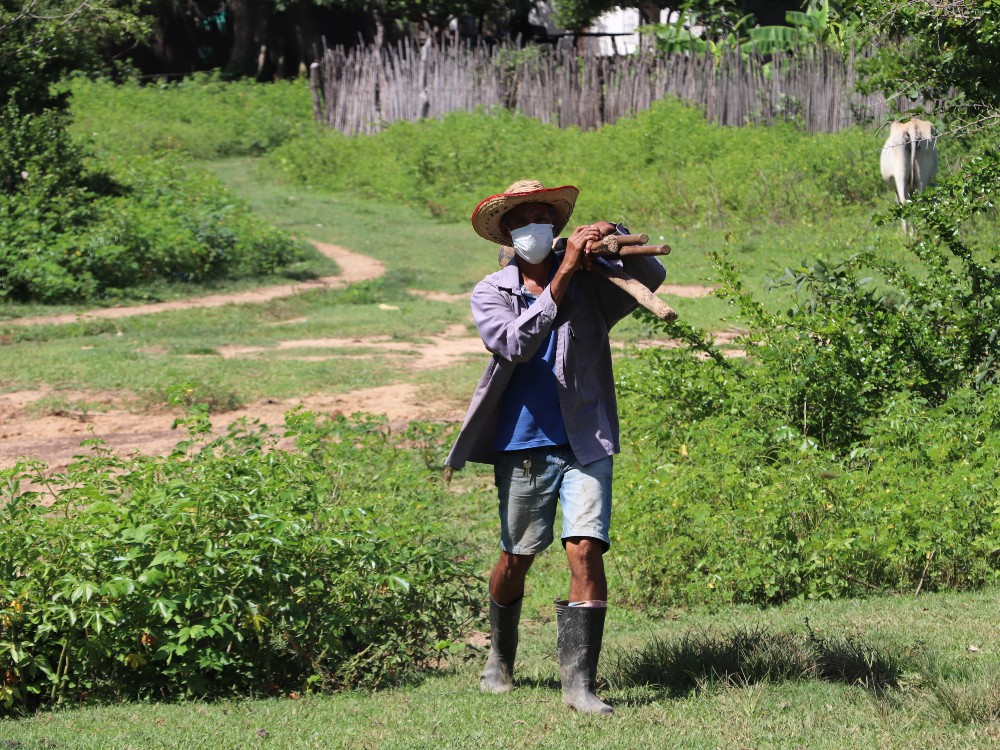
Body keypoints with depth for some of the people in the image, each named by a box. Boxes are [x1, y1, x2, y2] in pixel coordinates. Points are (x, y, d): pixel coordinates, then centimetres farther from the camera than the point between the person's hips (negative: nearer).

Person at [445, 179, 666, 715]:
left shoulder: (589, 281, 3)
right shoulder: (491, 293, 2)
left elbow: (652, 278, -10)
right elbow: (514, 343, -17)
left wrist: (615, 235, -26)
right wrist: (562, 278, -22)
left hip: (585, 443, -1)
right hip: (523, 446, 1)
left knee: (586, 551, -14)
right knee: (516, 558, 12)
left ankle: (579, 681, -12)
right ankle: (500, 657, 37)